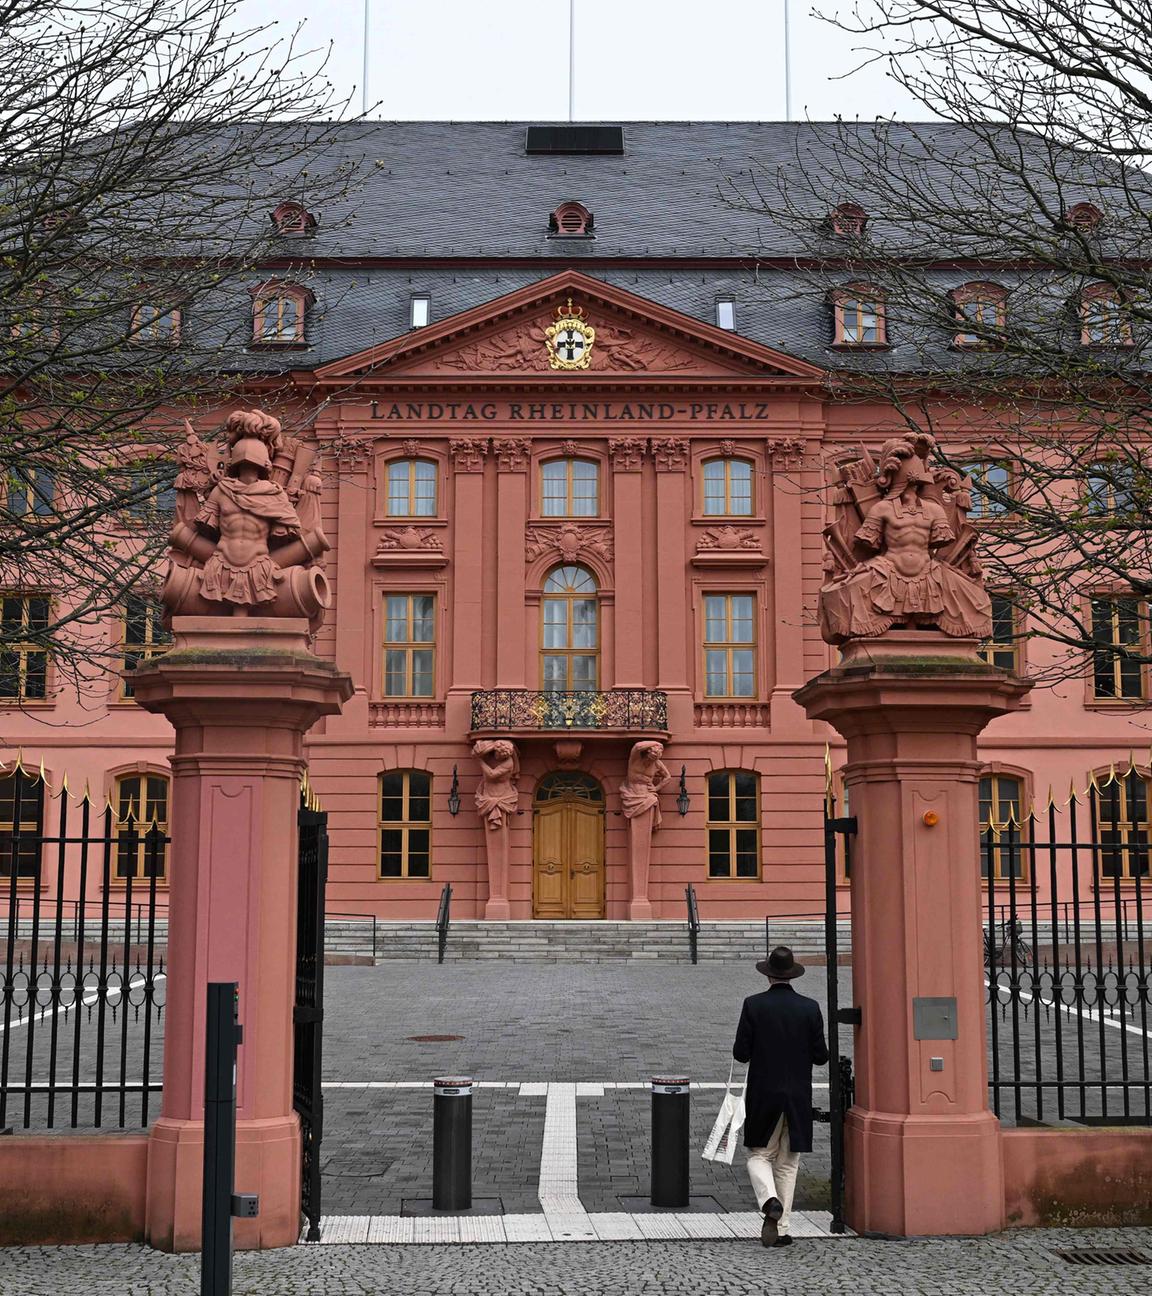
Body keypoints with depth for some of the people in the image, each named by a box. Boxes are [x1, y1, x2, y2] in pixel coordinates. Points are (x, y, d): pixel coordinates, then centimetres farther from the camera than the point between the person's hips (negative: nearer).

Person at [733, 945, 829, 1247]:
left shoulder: (754, 1005, -8)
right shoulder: (810, 1008, -4)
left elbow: (740, 1053, -8)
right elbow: (821, 1056, -2)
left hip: (763, 1095, -2)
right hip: (798, 1097, 2)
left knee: (759, 1155, 12)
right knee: (787, 1163, 12)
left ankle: (770, 1200, -16)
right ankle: (780, 1229, 12)